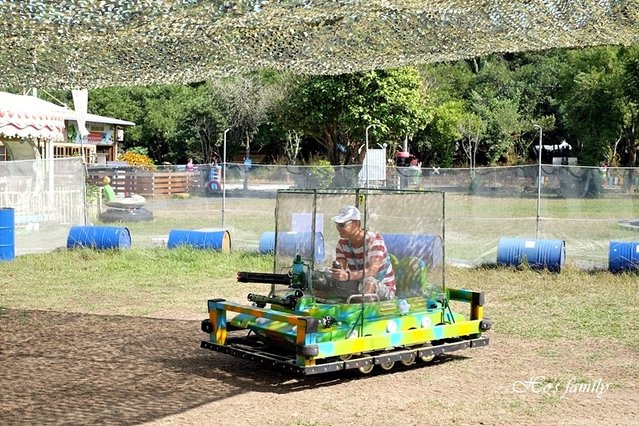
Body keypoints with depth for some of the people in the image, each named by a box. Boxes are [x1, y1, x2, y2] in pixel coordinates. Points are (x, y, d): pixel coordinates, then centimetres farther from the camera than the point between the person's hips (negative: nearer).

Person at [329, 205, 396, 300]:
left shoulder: (375, 240, -18)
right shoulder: (342, 243, 2)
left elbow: (372, 271, -34)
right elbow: (341, 271, -9)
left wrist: (348, 276, -50)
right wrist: (337, 273, -35)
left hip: (385, 290, -5)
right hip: (359, 287, 6)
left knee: (368, 281, -39)